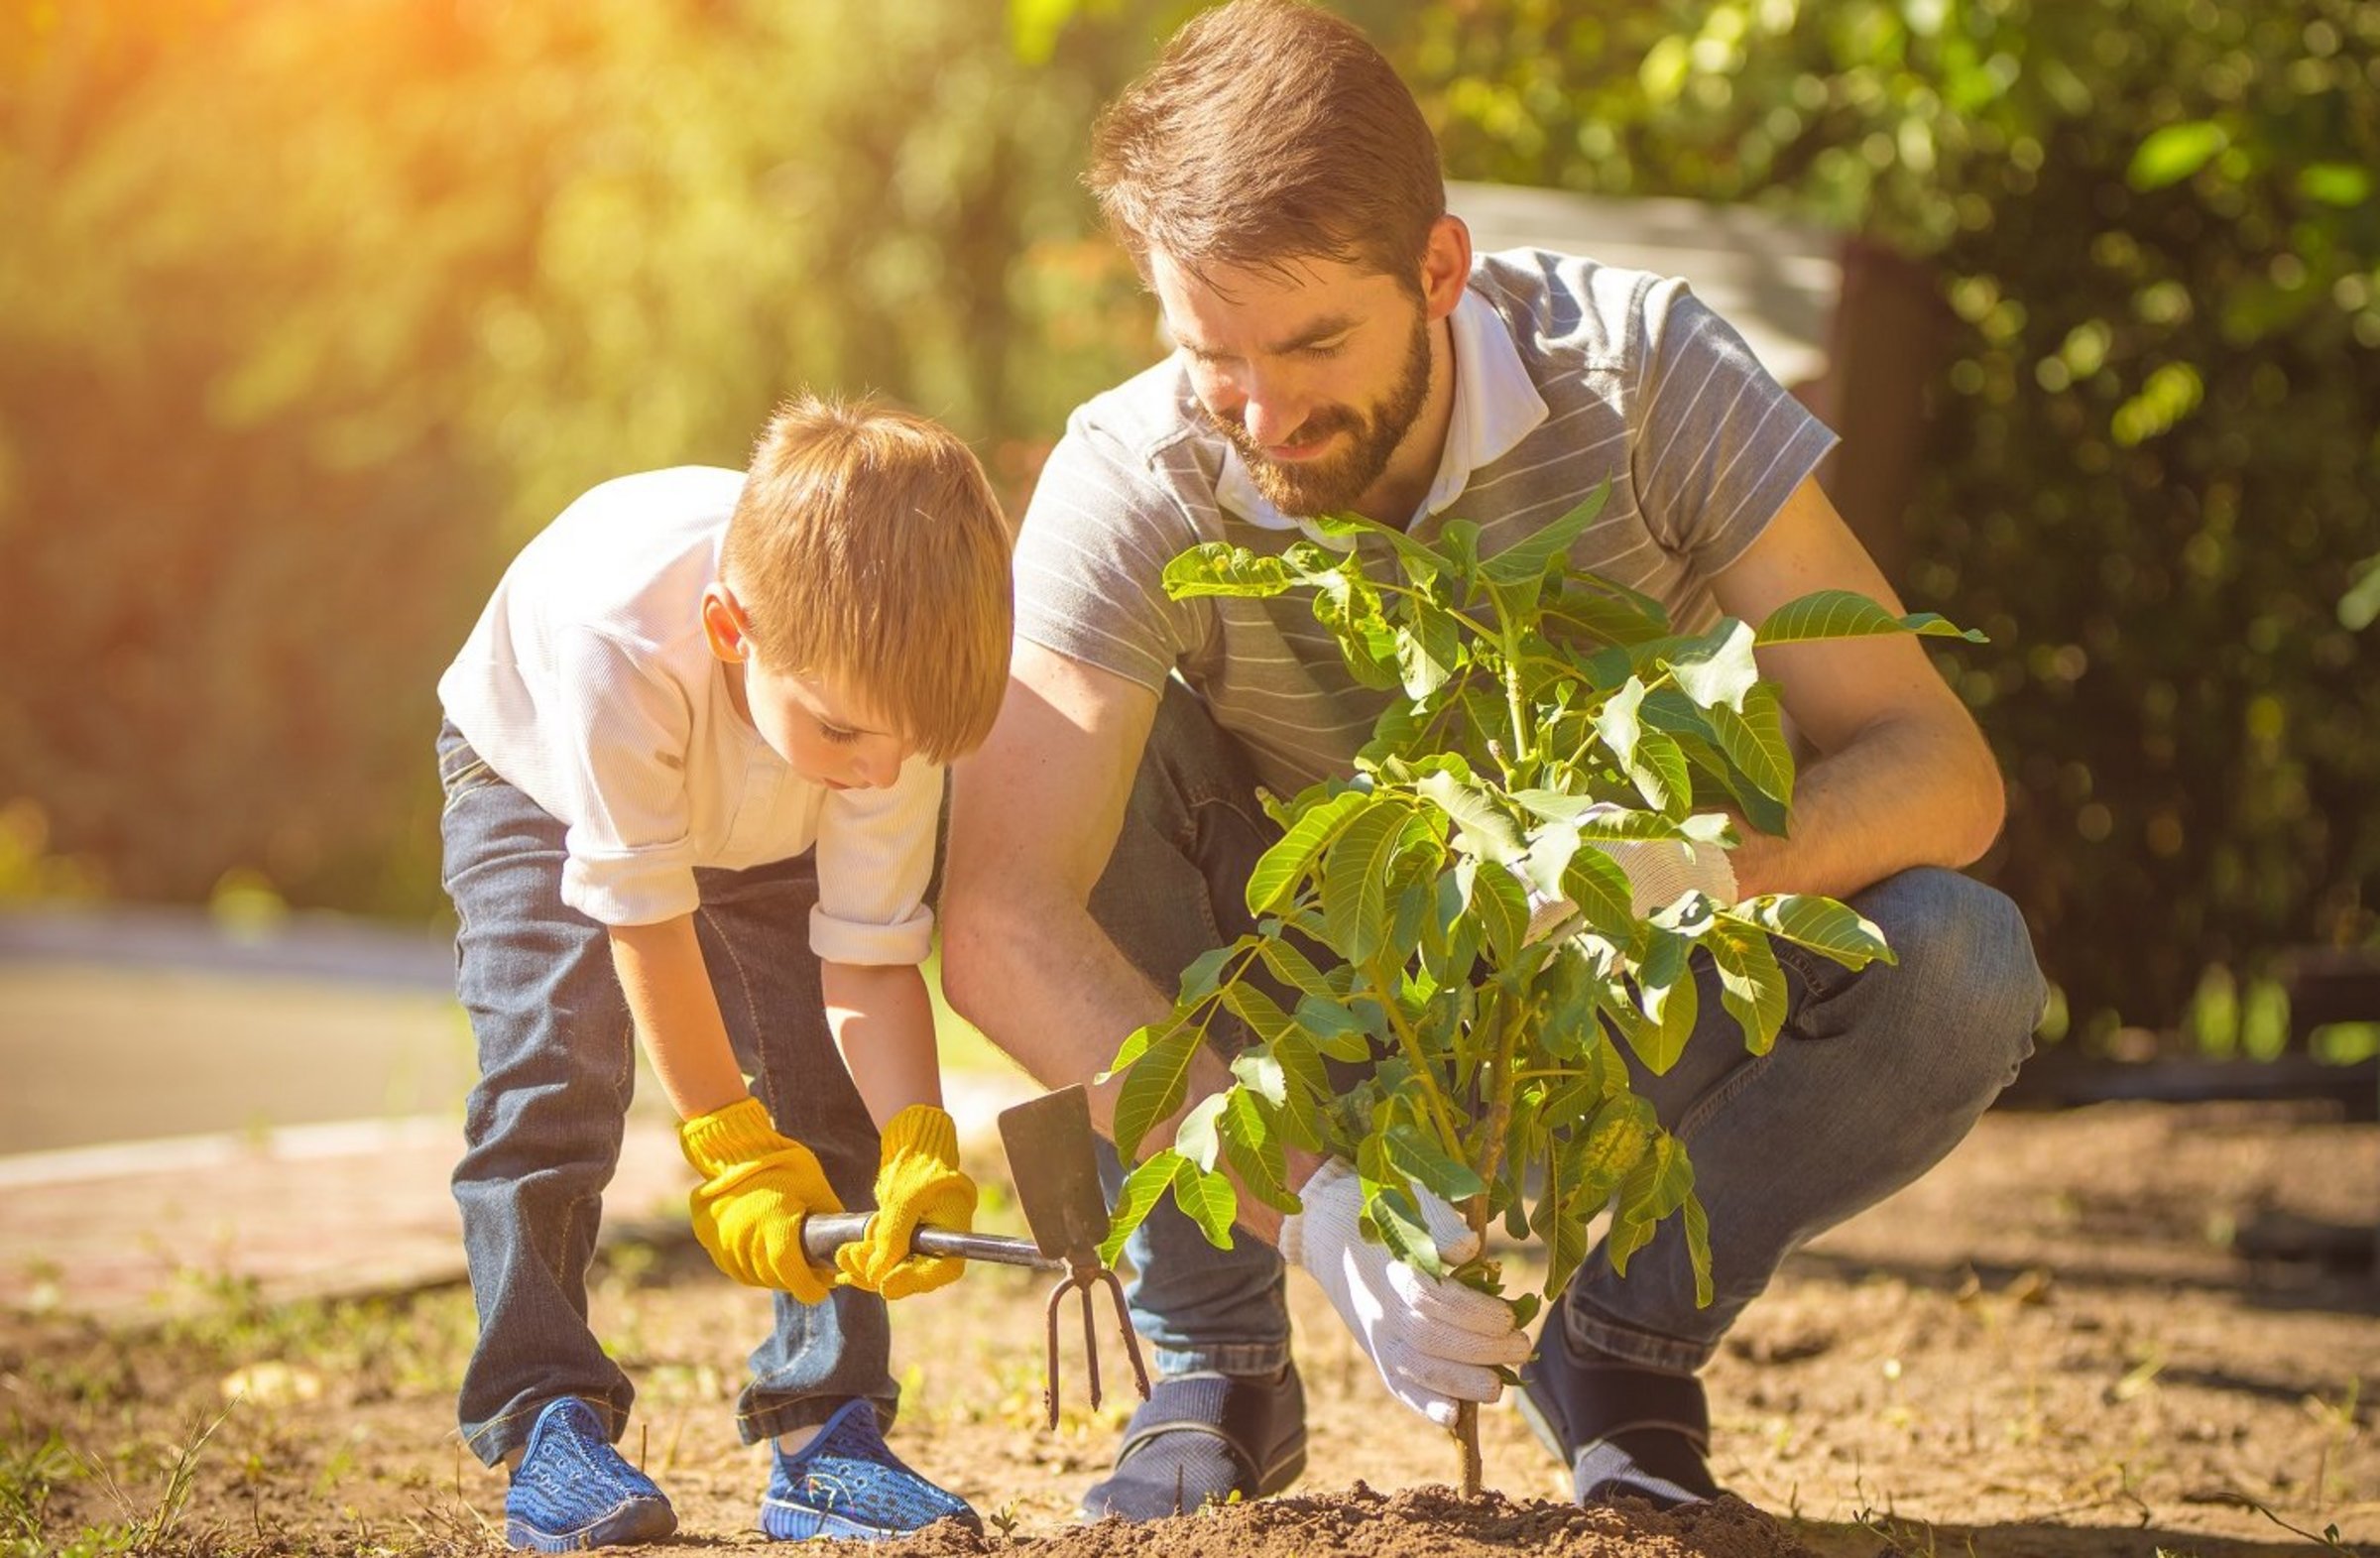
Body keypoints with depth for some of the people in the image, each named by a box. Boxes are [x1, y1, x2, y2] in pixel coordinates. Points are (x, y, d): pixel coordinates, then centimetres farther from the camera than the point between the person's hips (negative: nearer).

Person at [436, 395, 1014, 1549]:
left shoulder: (887, 684, -35)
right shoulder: (619, 641, -46)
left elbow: (870, 960, -27)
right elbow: (645, 917, -34)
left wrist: (920, 1152, -41)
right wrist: (730, 1149, -30)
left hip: (763, 829, 3)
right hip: (540, 778, -3)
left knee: (828, 1085, -11)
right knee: (553, 1071, -20)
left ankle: (826, 1432, -5)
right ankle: (546, 1424, -15)